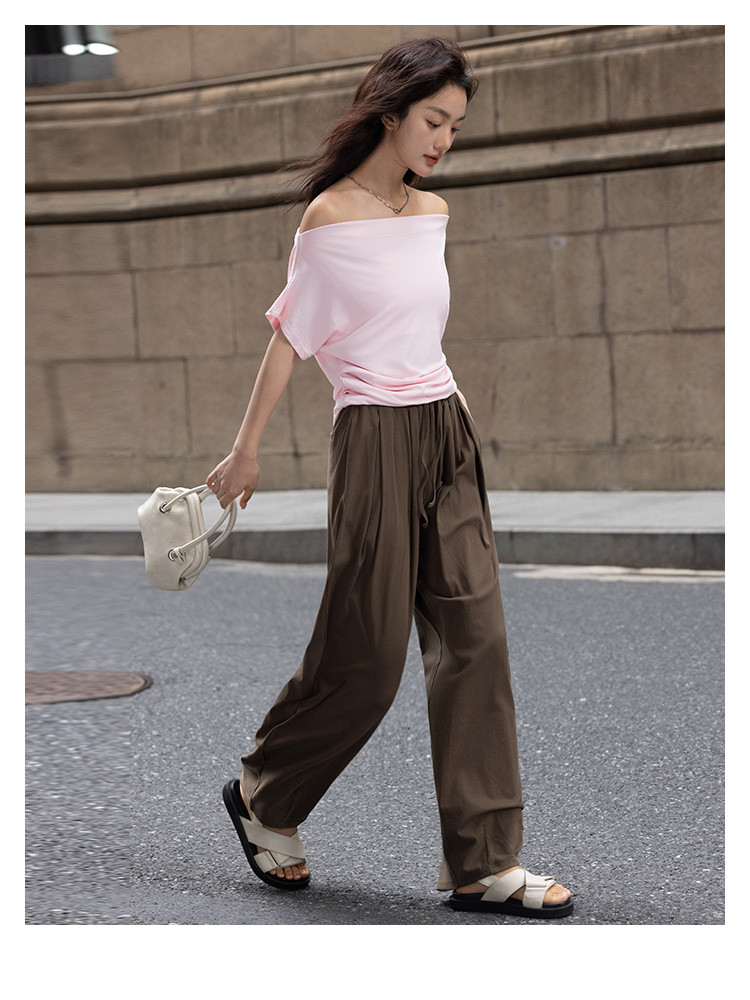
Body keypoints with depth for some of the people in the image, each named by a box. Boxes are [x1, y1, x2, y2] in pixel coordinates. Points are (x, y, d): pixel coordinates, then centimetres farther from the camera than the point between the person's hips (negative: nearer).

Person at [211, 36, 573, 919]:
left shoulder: (433, 213, 11)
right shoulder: (330, 217, -8)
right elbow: (290, 338, -4)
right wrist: (245, 451, -1)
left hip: (446, 435, 7)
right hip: (376, 441, -7)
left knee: (475, 638, 1)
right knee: (367, 653, -2)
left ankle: (483, 863, 5)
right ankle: (263, 798, 25)